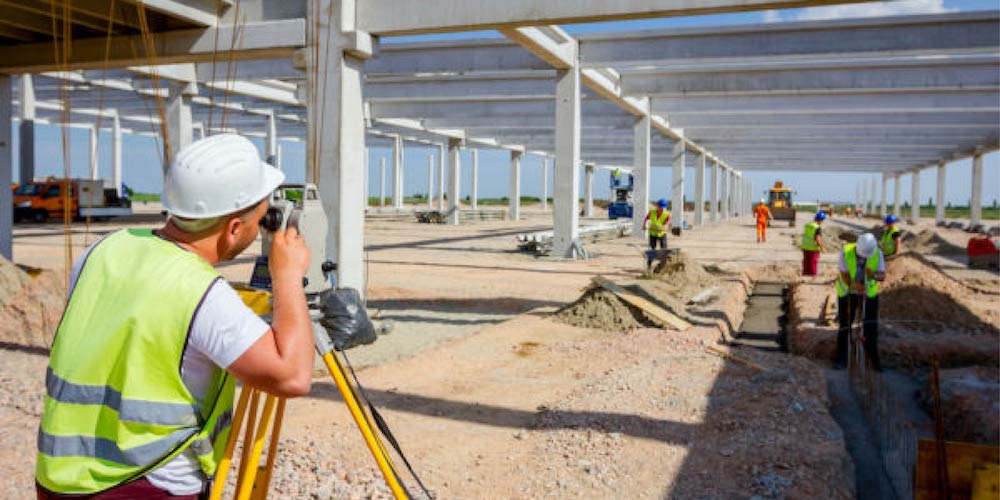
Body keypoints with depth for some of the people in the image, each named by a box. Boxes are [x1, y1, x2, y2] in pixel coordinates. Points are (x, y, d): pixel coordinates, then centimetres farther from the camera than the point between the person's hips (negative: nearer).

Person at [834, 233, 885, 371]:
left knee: (871, 327, 3)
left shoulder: (878, 254, -17)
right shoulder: (846, 253, -23)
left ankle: (874, 359, 19)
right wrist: (854, 285, -43)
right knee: (844, 326, 2)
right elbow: (844, 275, -22)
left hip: (869, 294, 1)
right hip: (847, 293, -1)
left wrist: (874, 275, -39)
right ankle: (841, 359, 14)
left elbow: (882, 275, -14)